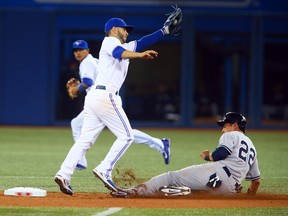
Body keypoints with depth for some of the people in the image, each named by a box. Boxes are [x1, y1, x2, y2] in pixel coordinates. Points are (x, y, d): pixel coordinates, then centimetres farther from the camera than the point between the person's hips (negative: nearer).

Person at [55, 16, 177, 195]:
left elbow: (142, 43, 28)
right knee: (126, 136, -5)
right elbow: (118, 53, -21)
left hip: (93, 97, 9)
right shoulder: (110, 41, 1)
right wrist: (140, 55, -36)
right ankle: (104, 170, -12)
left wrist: (165, 30, 24)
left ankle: (64, 174, -9)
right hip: (106, 95, -9)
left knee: (85, 140, 2)